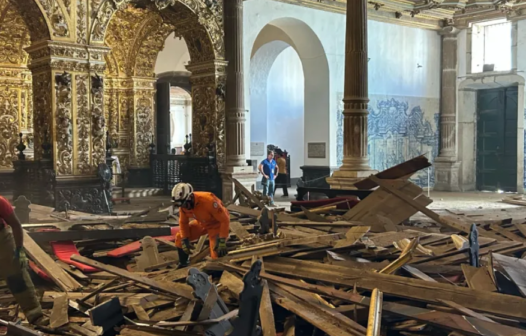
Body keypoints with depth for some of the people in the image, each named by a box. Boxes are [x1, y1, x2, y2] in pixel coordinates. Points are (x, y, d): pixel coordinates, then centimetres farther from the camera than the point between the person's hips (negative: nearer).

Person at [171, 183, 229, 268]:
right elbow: (183, 222, 0)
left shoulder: (208, 201, -39)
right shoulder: (183, 204, -19)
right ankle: (183, 265, 15)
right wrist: (184, 240, -5)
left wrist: (222, 241, -31)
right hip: (201, 223, 6)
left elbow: (225, 220, -31)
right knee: (179, 238, -2)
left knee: (217, 255, -20)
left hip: (217, 224, -6)